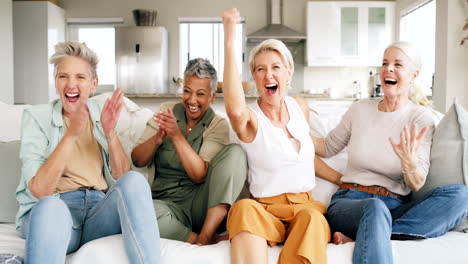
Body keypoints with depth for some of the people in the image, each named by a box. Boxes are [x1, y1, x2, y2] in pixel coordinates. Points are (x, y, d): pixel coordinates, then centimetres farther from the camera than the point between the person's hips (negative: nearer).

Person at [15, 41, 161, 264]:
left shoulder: (103, 114, 9)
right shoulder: (36, 117, 0)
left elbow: (122, 179, 2)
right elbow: (39, 191, -13)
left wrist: (110, 132, -13)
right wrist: (71, 134, -22)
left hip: (99, 209, 4)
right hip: (51, 210, -4)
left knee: (134, 180, -27)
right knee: (50, 206, -38)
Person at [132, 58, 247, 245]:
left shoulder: (218, 125, 1)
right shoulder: (166, 112, 7)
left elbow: (199, 175, -12)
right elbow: (137, 161, 3)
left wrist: (176, 135, -23)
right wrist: (157, 138, -17)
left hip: (201, 204, 0)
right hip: (166, 201, 1)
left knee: (235, 152, -24)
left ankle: (207, 233, -28)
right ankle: (204, 241, -19)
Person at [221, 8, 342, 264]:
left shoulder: (299, 107, 9)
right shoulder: (251, 118, -7)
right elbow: (235, 110, -34)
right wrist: (229, 42, -33)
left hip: (306, 206, 3)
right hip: (265, 210, -3)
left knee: (311, 216, -33)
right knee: (244, 208, -37)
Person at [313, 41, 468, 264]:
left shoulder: (421, 118, 3)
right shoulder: (360, 109, 8)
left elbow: (417, 185, -3)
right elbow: (328, 147, 21)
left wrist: (409, 161, -25)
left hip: (396, 208, 3)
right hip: (349, 202, -2)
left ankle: (362, 238, -30)